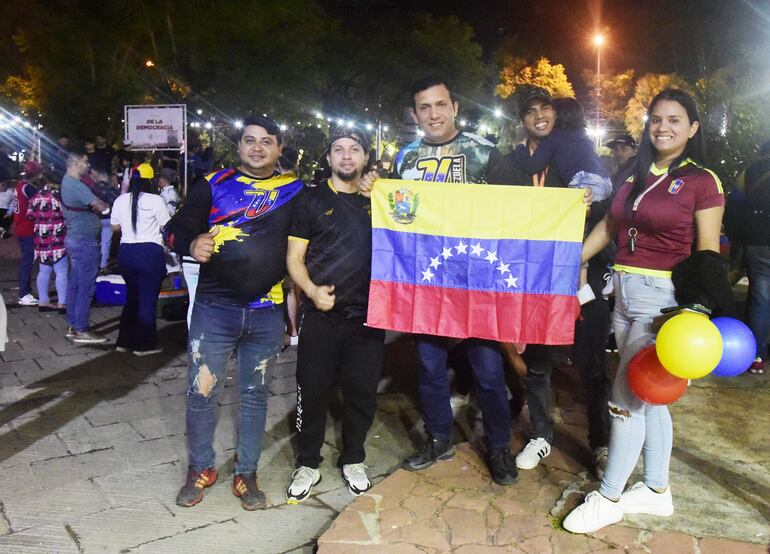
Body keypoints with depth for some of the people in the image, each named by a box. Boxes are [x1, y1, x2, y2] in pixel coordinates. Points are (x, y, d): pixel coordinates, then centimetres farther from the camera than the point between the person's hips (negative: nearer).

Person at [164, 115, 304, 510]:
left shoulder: (294, 191, 5)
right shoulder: (213, 185, 4)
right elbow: (176, 228, 3)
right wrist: (191, 244, -17)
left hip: (267, 314, 1)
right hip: (214, 307, 0)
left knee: (255, 394, 11)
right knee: (201, 392, 4)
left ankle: (246, 473, 27)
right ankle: (200, 468, 26)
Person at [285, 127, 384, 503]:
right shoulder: (312, 200, 5)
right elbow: (294, 257, 2)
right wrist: (312, 291, -17)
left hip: (367, 316, 2)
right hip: (321, 315, -1)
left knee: (362, 392, 9)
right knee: (312, 391, 5)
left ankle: (353, 461, 29)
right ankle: (308, 464, 23)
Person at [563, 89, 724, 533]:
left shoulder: (702, 181, -6)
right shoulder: (636, 176, 11)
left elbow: (708, 254, -8)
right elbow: (608, 227, 15)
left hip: (665, 296, -6)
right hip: (624, 291, 6)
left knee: (627, 398, -3)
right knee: (647, 397, 14)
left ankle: (609, 498, 13)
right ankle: (657, 491, 29)